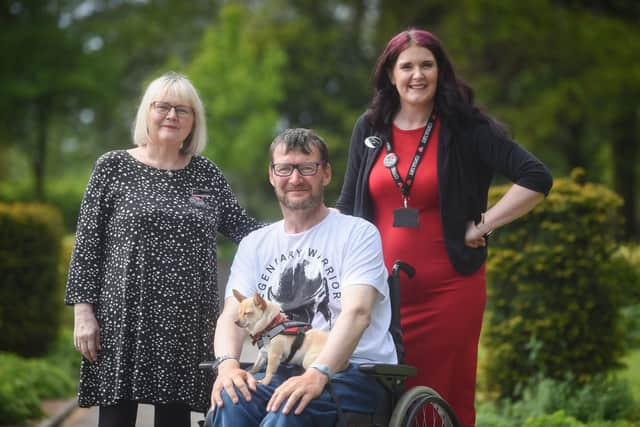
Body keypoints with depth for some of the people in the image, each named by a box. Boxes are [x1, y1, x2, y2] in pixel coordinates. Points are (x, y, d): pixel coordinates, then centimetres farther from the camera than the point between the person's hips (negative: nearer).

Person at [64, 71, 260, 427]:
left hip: (188, 323, 3)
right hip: (124, 317, -3)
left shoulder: (207, 174, 11)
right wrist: (83, 310, -5)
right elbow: (87, 244, 2)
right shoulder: (113, 167, 3)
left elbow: (241, 226, 13)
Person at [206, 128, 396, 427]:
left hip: (352, 371, -4)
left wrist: (317, 375, -31)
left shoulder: (358, 233, 1)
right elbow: (232, 315, 5)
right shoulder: (255, 245, 17)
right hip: (279, 373, 4)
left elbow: (357, 312, -14)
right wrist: (228, 364, -19)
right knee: (230, 401, -31)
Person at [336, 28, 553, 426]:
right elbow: (348, 207, 17)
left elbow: (536, 178, -8)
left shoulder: (465, 128, -2)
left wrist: (483, 226, -8)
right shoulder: (369, 129, 10)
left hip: (449, 289, -3)